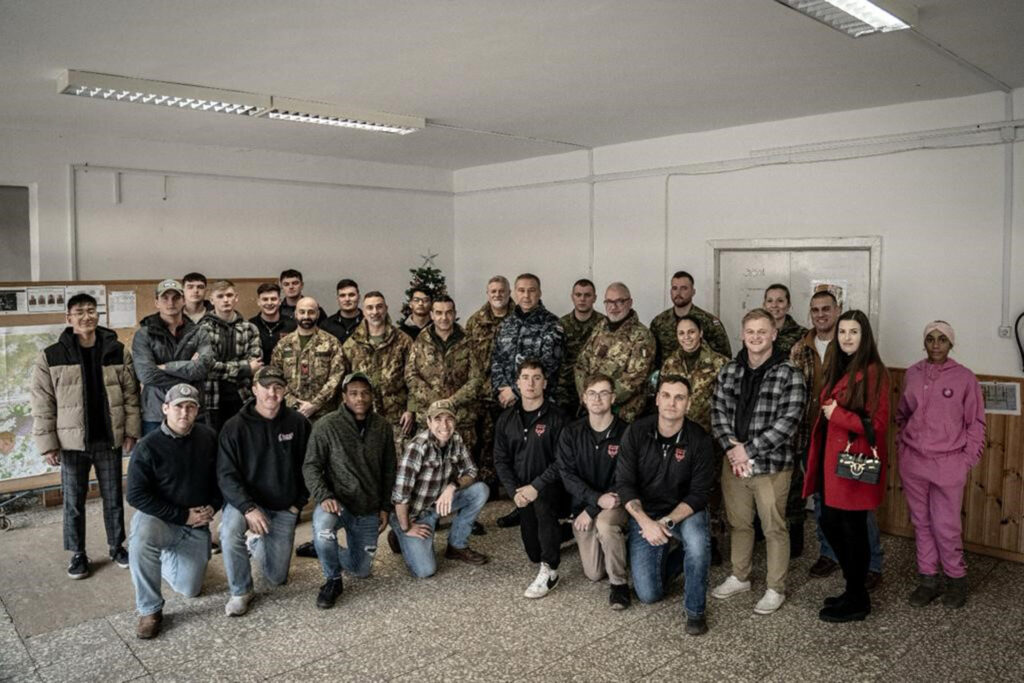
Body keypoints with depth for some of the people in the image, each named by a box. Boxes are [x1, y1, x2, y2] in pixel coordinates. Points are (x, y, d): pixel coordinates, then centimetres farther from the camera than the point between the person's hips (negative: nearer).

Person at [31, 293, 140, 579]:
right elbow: (42, 404, -4)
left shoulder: (117, 351, -1)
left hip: (109, 439, 1)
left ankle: (117, 546, 29)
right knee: (73, 502, 9)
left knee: (114, 498, 12)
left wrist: (131, 432, -2)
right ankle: (78, 554, 25)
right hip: (72, 442, -1)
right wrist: (47, 443, -7)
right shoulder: (50, 356, -5)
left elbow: (131, 395, 2)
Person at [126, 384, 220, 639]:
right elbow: (136, 495, -18)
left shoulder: (209, 438, -4)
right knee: (141, 541, -38)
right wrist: (182, 515, -20)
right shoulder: (148, 446, -15)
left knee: (189, 590, 1)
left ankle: (166, 557, 35)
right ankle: (150, 610, -17)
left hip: (196, 526, 3)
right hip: (159, 519, -3)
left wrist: (213, 506, -7)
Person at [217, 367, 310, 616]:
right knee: (229, 530, -36)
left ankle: (256, 543, 39)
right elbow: (226, 474, -15)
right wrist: (248, 508, -28)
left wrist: (299, 502, -2)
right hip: (245, 500, -2)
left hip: (284, 508, 2)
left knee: (277, 577, 6)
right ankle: (241, 591, -11)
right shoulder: (235, 426, -13)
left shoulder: (298, 423, -7)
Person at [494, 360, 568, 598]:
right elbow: (501, 459, 4)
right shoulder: (507, 419, 4)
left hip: (549, 486, -5)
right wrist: (515, 490, -10)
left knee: (543, 503, -39)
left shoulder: (555, 417, -11)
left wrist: (536, 486, -23)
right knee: (534, 553, 5)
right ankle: (559, 533, 41)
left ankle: (549, 570, -24)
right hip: (522, 488, 5)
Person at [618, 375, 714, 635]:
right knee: (648, 594, -7)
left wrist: (667, 521, -26)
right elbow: (624, 484, -12)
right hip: (645, 513, 1)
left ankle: (695, 610, -10)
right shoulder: (636, 432, -12)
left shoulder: (699, 438, -13)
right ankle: (669, 557, 26)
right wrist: (646, 522, -26)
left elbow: (698, 493, -13)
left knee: (698, 542, -36)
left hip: (684, 511, 0)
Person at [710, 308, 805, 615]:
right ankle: (739, 577, 37)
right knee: (738, 523, 18)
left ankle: (776, 589, 24)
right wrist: (732, 447, -12)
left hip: (771, 465, -4)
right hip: (734, 462, 5)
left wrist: (748, 450, -18)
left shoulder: (789, 375, -10)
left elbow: (788, 422, -16)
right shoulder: (729, 371, 5)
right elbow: (718, 411, 4)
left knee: (774, 528, 7)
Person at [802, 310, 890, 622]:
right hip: (833, 459, 9)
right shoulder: (839, 368, 13)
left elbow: (877, 424, -16)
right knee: (830, 524, 14)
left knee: (853, 529, 3)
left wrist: (837, 414, -13)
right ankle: (854, 590, 31)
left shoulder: (873, 371, -13)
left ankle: (856, 602, 19)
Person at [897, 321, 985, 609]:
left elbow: (976, 424, 0)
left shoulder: (964, 378, -5)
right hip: (913, 462, 3)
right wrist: (904, 450, 9)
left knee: (946, 527, 0)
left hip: (948, 464, -3)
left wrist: (966, 461, -4)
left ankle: (956, 579, 23)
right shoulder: (912, 374, 4)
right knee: (921, 523, 12)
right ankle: (928, 579, 25)